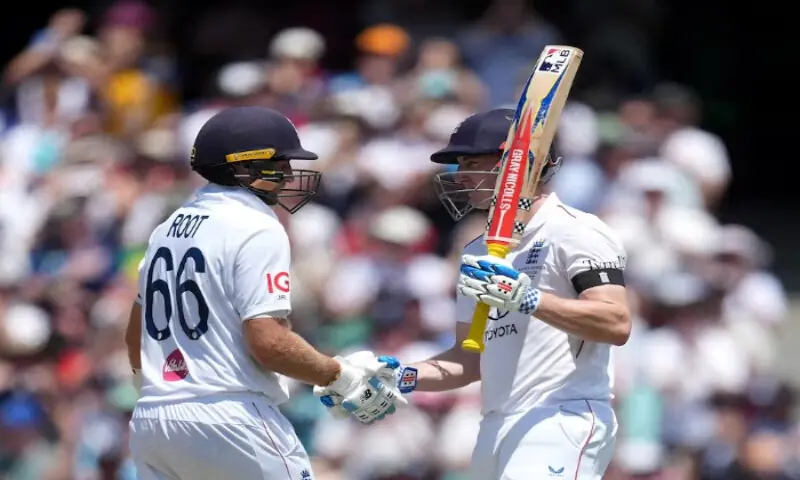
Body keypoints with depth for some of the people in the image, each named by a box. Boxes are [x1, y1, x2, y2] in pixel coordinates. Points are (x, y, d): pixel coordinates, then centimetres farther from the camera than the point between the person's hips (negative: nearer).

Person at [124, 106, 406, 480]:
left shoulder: (168, 228, 17)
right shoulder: (256, 229, -9)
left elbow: (136, 335, 25)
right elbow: (268, 341, -18)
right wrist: (343, 378, -6)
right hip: (231, 420, -8)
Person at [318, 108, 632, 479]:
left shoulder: (573, 231, -5)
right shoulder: (479, 254, 21)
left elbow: (616, 325, -18)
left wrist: (527, 299, -27)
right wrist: (402, 378, 7)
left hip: (565, 419, -9)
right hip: (497, 431, 9)